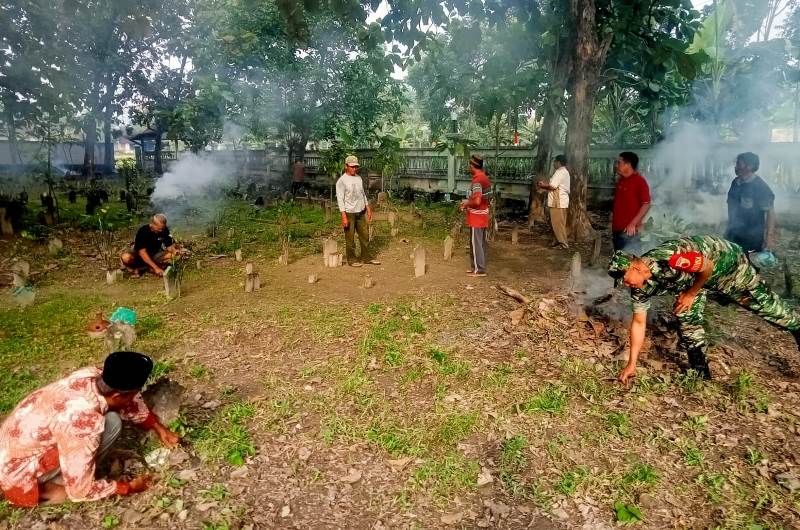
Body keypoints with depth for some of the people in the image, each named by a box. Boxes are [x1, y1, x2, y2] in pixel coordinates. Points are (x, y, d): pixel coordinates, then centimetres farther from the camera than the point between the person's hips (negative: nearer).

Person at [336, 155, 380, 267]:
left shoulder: (359, 178, 11)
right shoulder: (342, 181, -10)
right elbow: (340, 199, -13)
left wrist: (368, 209, 15)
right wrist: (344, 216, -20)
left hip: (361, 212, 7)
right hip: (349, 213, -7)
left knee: (365, 235, 11)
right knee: (350, 238, 2)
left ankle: (366, 257, 21)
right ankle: (351, 259, 12)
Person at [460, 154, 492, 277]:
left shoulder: (477, 180, -20)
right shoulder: (485, 178, 9)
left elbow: (477, 201, -29)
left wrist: (466, 204, -10)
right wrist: (469, 201, 16)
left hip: (476, 217, -9)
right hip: (483, 216, 9)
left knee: (475, 244, -2)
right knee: (481, 243, 14)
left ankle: (479, 270, 3)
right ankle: (480, 267, 21)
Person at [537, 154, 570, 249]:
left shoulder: (560, 172, -14)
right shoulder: (565, 172, 20)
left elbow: (552, 186, -20)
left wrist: (543, 185, -3)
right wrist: (545, 184, 13)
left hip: (558, 202, -10)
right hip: (561, 201, 10)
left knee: (558, 223, -7)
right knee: (559, 223, 14)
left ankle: (563, 243, -5)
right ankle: (559, 241, 19)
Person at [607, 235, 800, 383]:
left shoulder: (665, 259, -43)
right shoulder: (640, 288, -18)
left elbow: (707, 267, -28)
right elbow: (638, 323, -12)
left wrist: (690, 294, -18)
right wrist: (631, 363, -13)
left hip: (722, 259, -5)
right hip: (692, 278, 6)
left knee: (760, 301, 7)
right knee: (687, 318, -6)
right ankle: (701, 373, 8)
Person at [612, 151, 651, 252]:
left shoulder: (639, 181, -10)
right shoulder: (620, 181, 13)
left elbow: (646, 204, -14)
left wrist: (633, 224, -18)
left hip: (630, 230, -8)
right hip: (617, 229, 8)